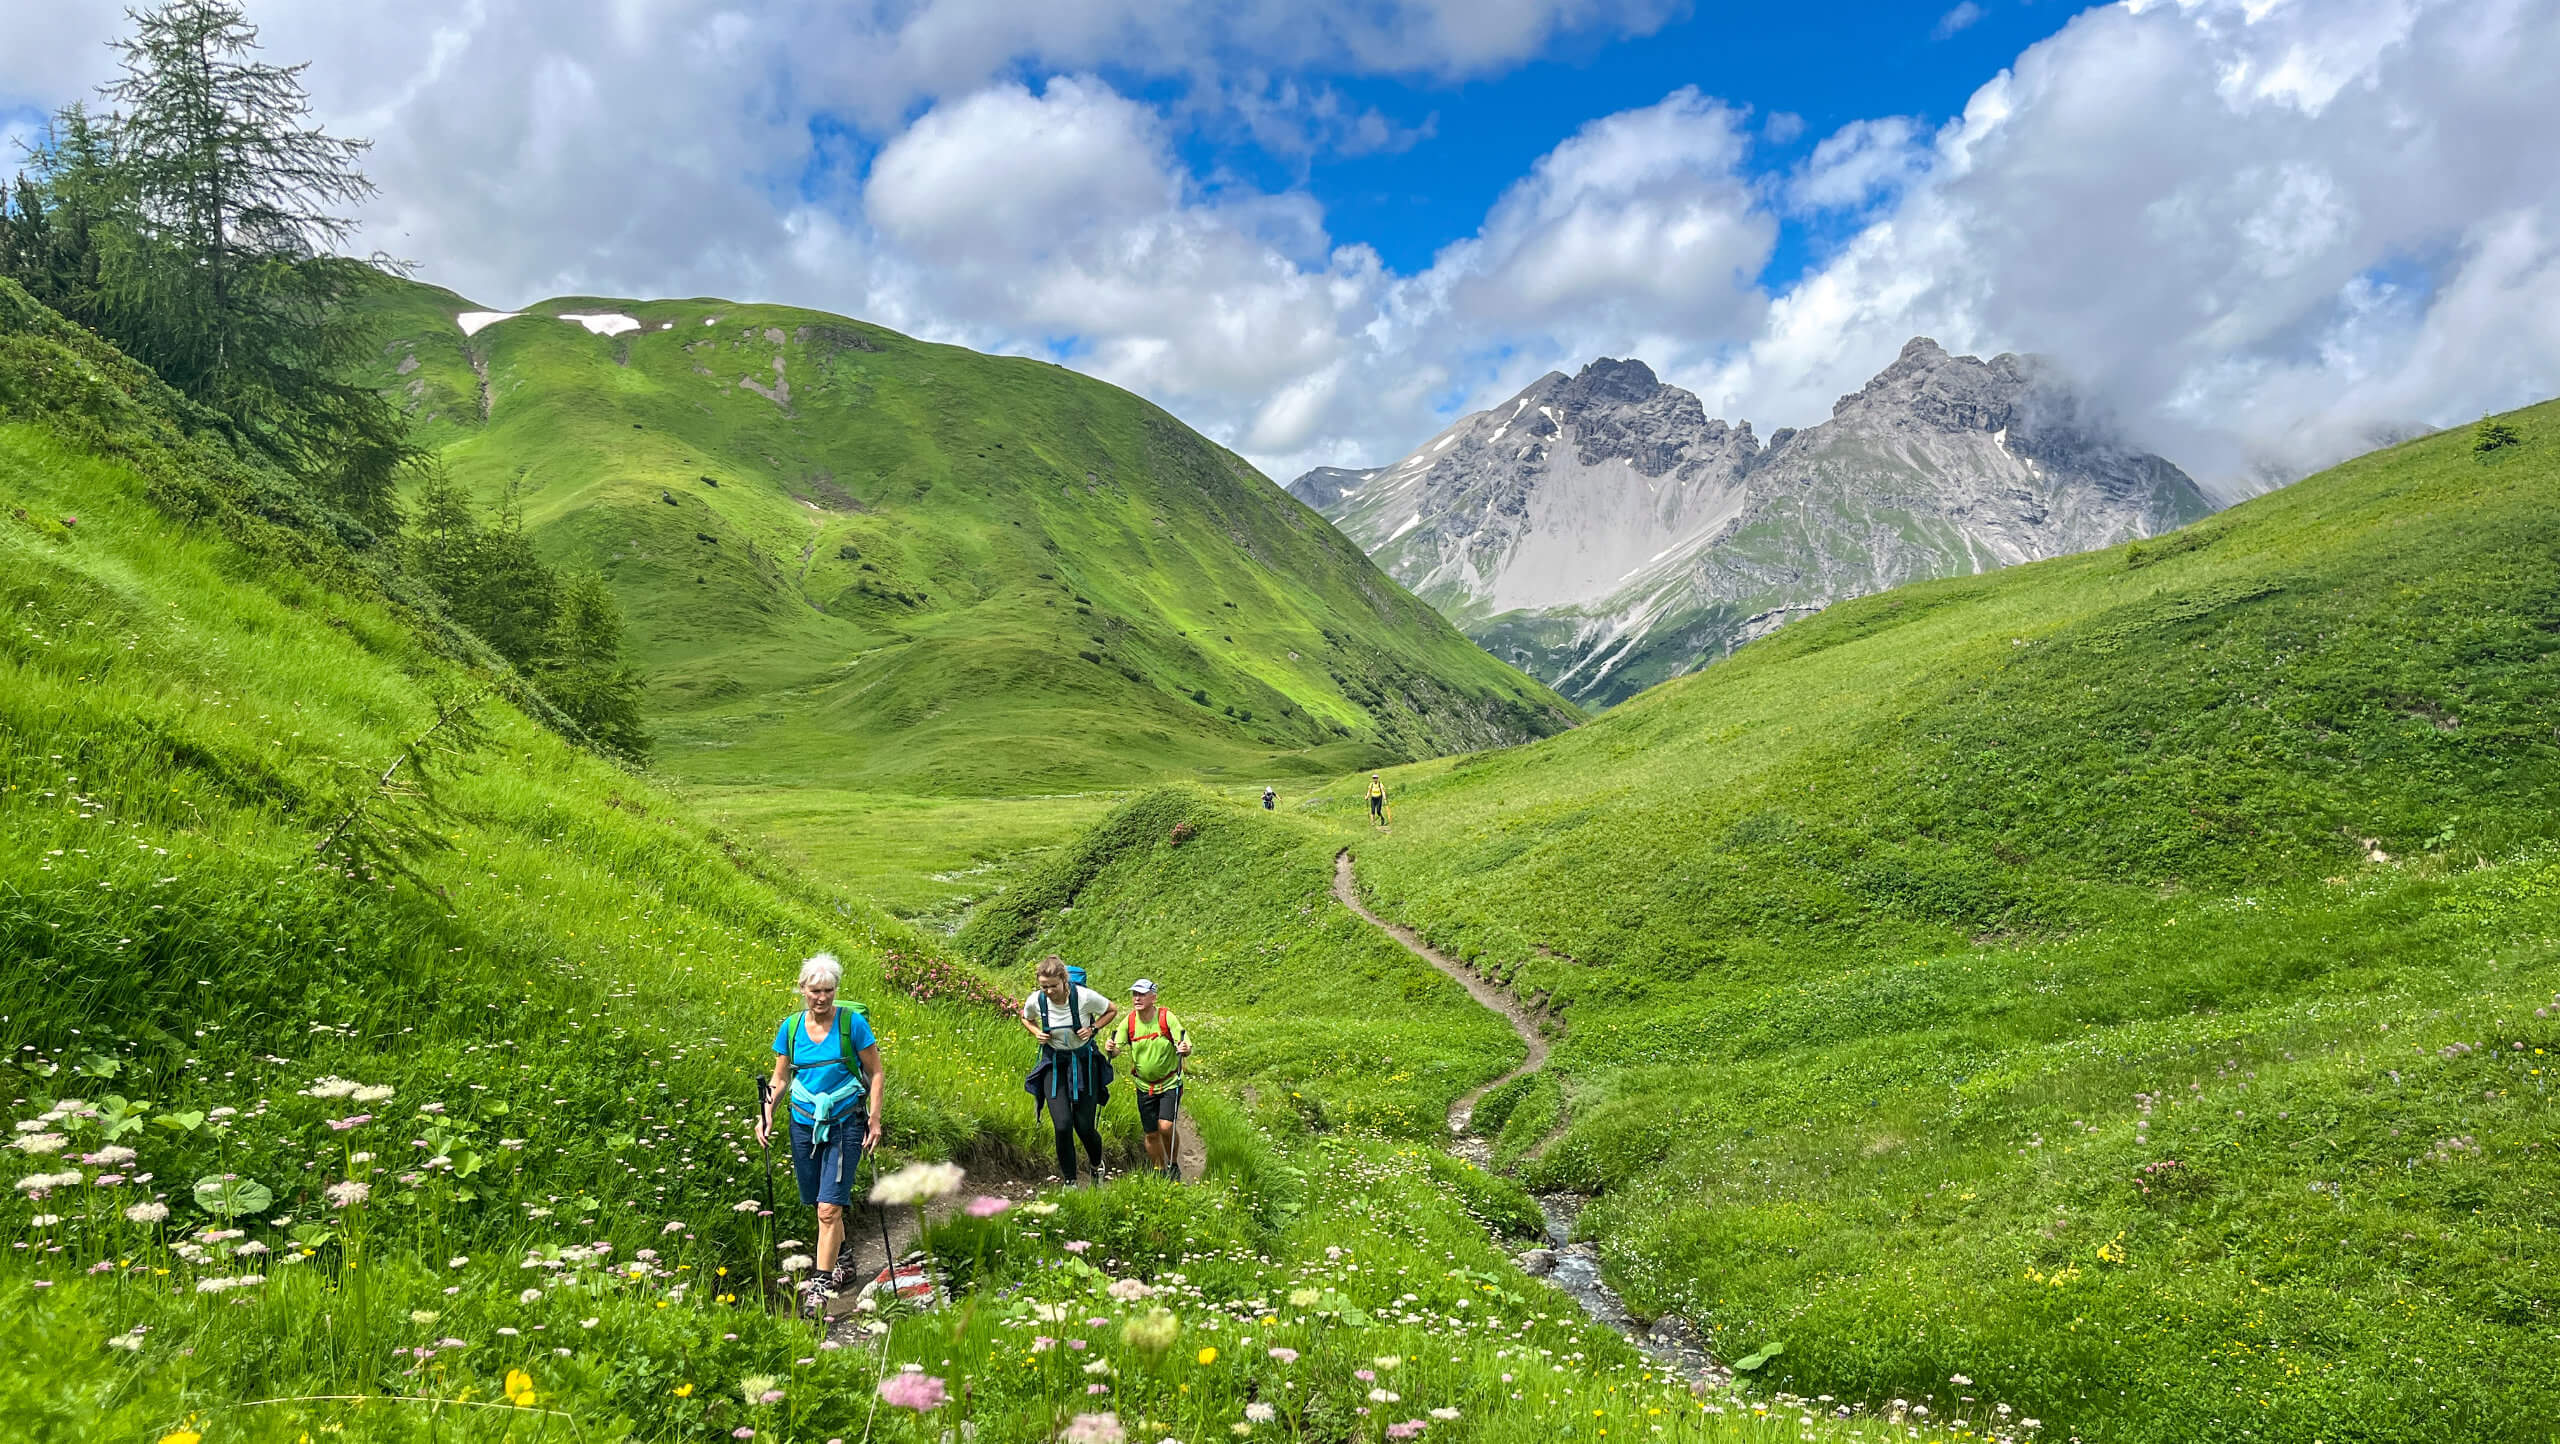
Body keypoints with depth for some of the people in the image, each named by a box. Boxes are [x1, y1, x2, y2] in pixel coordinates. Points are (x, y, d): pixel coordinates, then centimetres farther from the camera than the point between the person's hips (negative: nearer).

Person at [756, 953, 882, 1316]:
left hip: (845, 1125, -4)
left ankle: (821, 1285, -5)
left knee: (829, 1208, -11)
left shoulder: (852, 1022, -9)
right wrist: (766, 1115, -2)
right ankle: (843, 1259, 38)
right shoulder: (790, 1028, 1)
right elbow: (780, 1079, 12)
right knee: (823, 1205, 15)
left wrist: (875, 1120, -8)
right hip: (804, 1124, 4)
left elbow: (875, 1074, -3)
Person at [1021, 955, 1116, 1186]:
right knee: (1062, 1126, -11)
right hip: (1054, 1064, 1)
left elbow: (1112, 1011, -2)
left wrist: (1093, 1029, -16)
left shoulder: (1084, 996, -22)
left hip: (1083, 1061, -1)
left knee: (1085, 1127, -1)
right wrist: (1037, 1033, -9)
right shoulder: (1035, 1000, -14)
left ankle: (1097, 1165, 32)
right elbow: (1026, 1020, 11)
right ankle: (1069, 1181, 7)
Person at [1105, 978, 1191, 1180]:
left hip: (1170, 1083, -3)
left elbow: (1186, 1047, -17)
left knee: (1165, 1126, -17)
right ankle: (1160, 1172, 25)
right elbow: (1116, 1050, -10)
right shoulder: (1128, 1022, -7)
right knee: (1151, 1134, 5)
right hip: (1144, 1085, 3)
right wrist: (1111, 1049, -32)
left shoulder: (1166, 1017, -15)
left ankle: (1174, 1165, 9)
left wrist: (1184, 1050, -40)